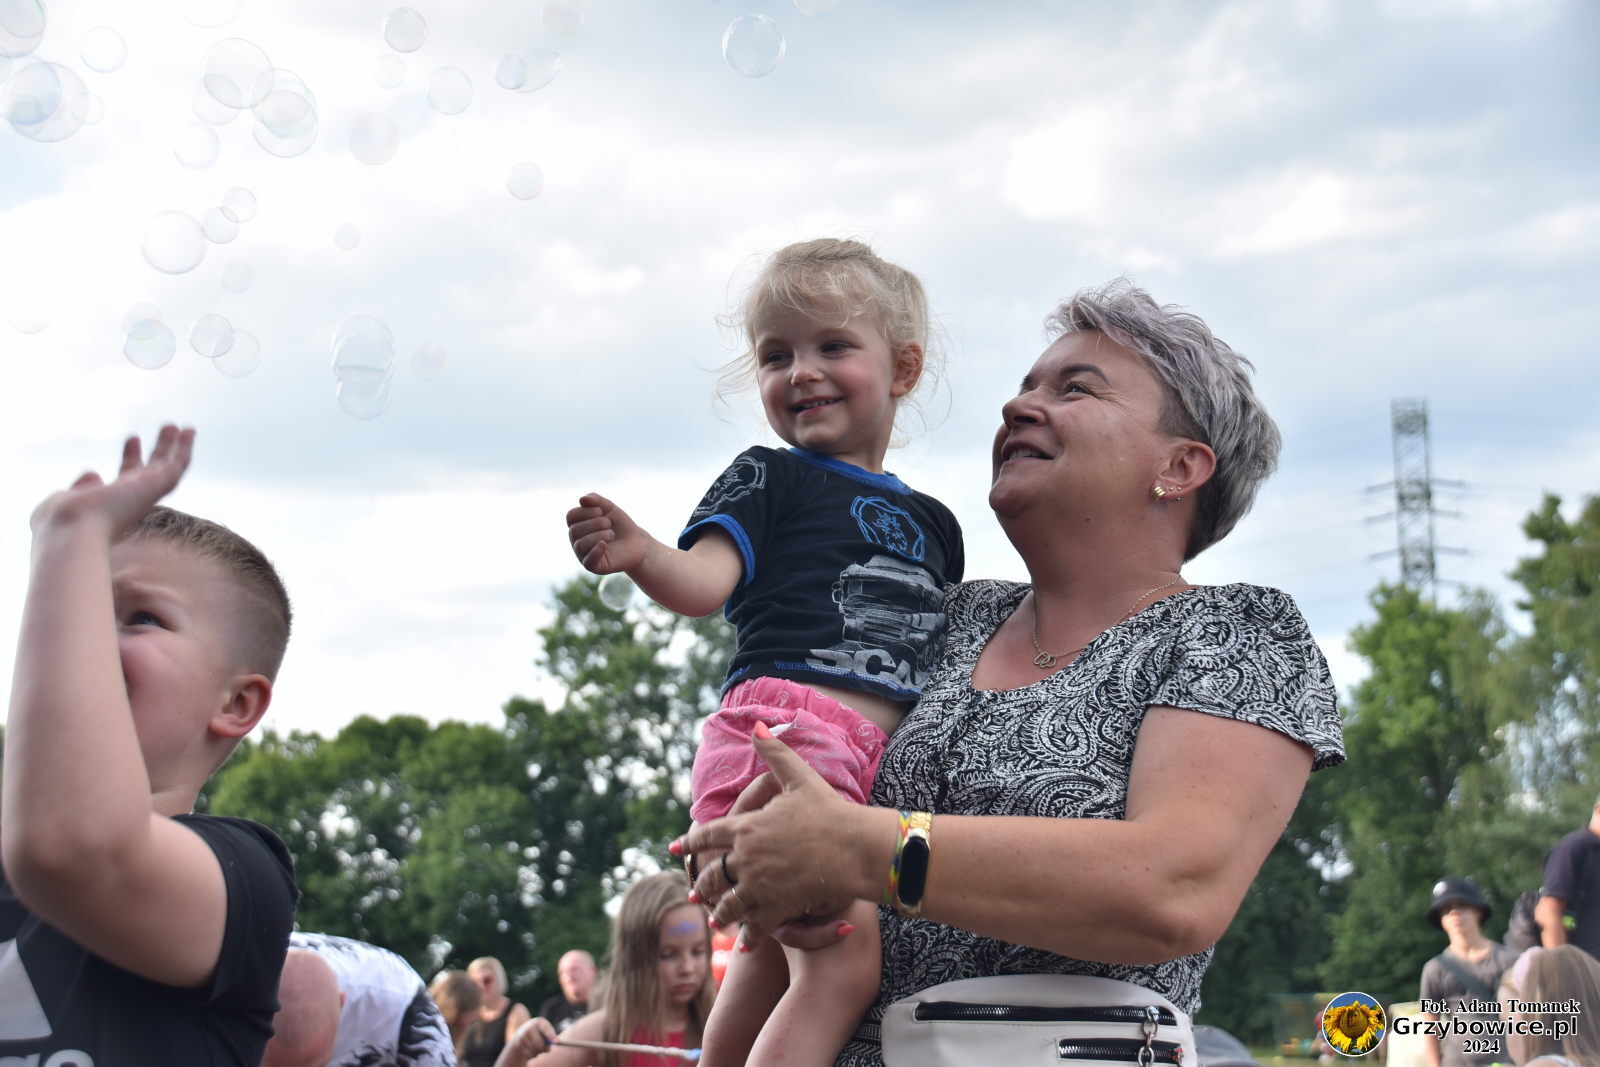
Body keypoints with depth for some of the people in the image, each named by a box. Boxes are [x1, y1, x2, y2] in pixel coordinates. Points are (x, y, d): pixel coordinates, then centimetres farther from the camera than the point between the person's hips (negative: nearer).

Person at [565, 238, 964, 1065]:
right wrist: (639, 555, -28)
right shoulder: (768, 480, 8)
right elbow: (706, 580, -9)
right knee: (843, 967, -21)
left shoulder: (932, 523, 25)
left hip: (883, 765, 6)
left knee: (769, 970, 15)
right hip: (783, 731, -6)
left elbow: (942, 659, 32)